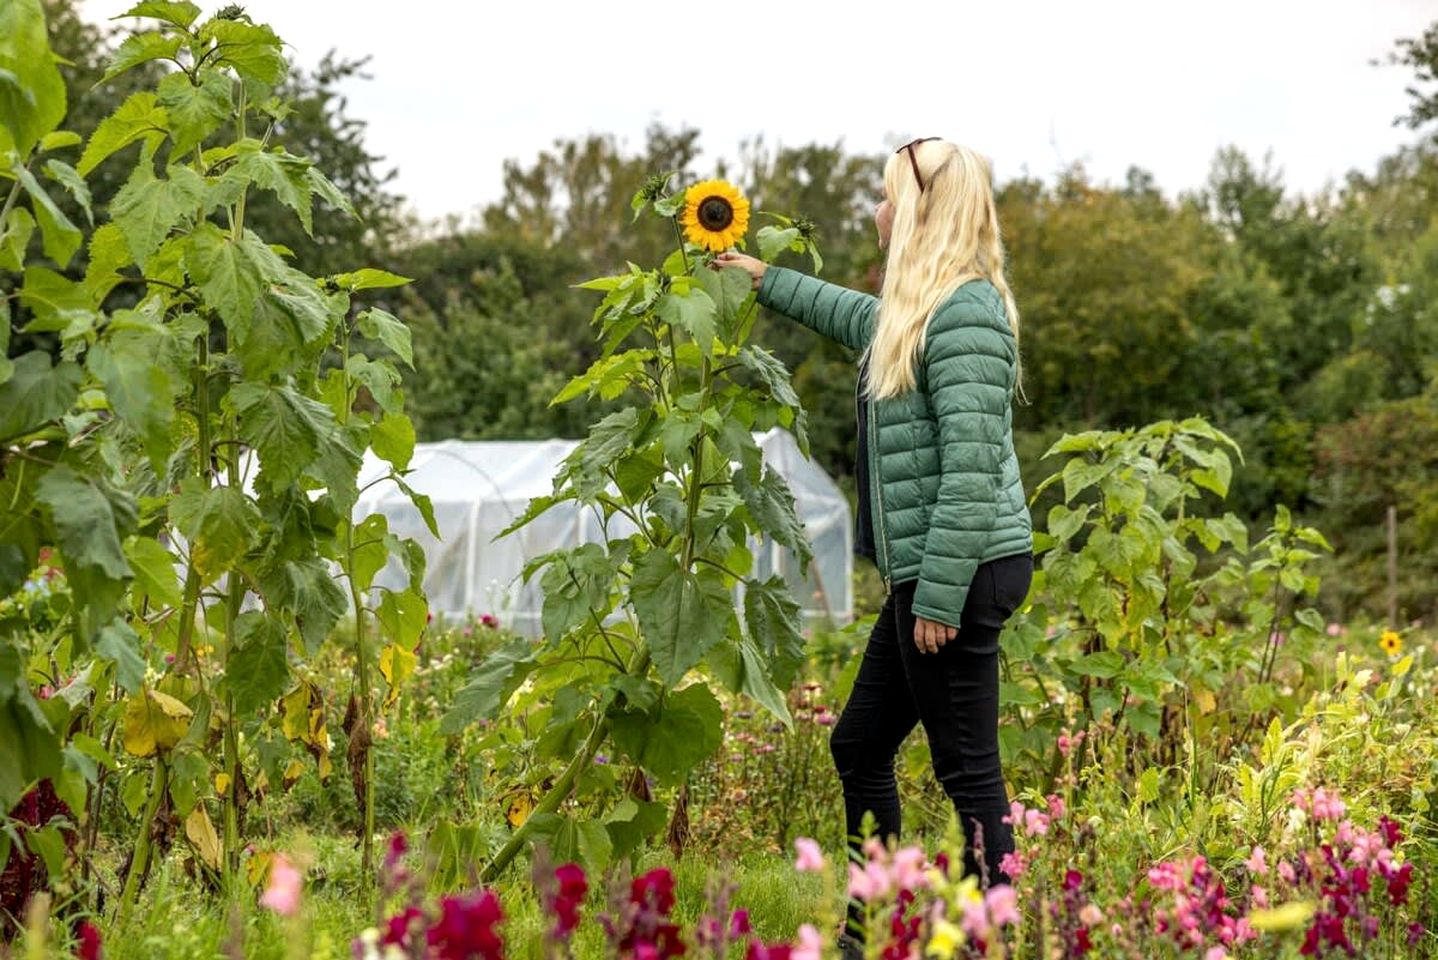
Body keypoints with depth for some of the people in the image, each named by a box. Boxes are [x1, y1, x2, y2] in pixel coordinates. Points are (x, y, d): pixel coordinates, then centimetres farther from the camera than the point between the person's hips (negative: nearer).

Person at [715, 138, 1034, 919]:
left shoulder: (964, 315, -17)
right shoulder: (916, 312, 14)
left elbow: (973, 469, -23)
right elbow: (857, 316, 40)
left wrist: (939, 597, -23)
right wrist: (768, 280, 45)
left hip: (962, 574, -11)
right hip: (928, 573, 11)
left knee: (966, 768, -6)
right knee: (859, 745, 16)